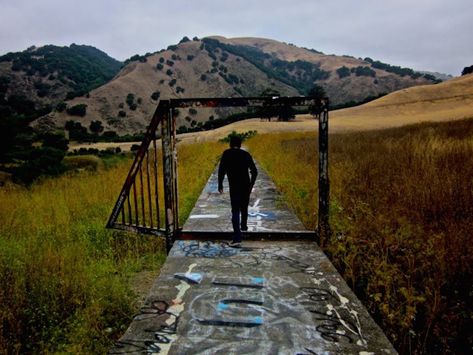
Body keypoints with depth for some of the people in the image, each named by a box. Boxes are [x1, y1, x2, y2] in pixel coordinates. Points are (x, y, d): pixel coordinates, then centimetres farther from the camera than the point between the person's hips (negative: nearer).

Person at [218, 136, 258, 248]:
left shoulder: (227, 154, 0)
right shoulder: (246, 154, 7)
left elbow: (221, 170, -8)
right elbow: (254, 171, 5)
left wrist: (220, 184, 1)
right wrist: (251, 184, 16)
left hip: (234, 186, -3)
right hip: (246, 186, 3)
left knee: (235, 211, -4)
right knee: (244, 207, 26)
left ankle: (237, 239, -15)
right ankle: (244, 225, 49)